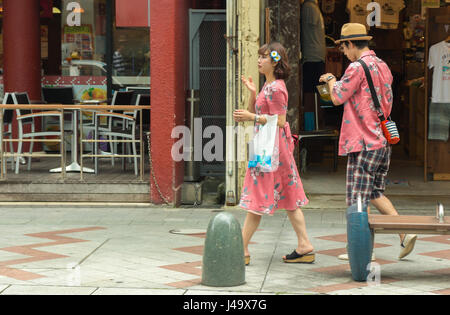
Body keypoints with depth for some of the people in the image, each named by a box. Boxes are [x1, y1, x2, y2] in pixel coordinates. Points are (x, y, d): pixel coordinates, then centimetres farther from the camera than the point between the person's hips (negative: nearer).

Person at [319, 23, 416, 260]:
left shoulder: (357, 67, -13)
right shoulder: (383, 67, 14)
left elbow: (338, 98, -10)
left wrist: (331, 80, 11)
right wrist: (337, 83, 24)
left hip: (364, 142, -9)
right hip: (383, 140, 9)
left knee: (357, 199, -2)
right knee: (375, 193, 17)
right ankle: (405, 233, 7)